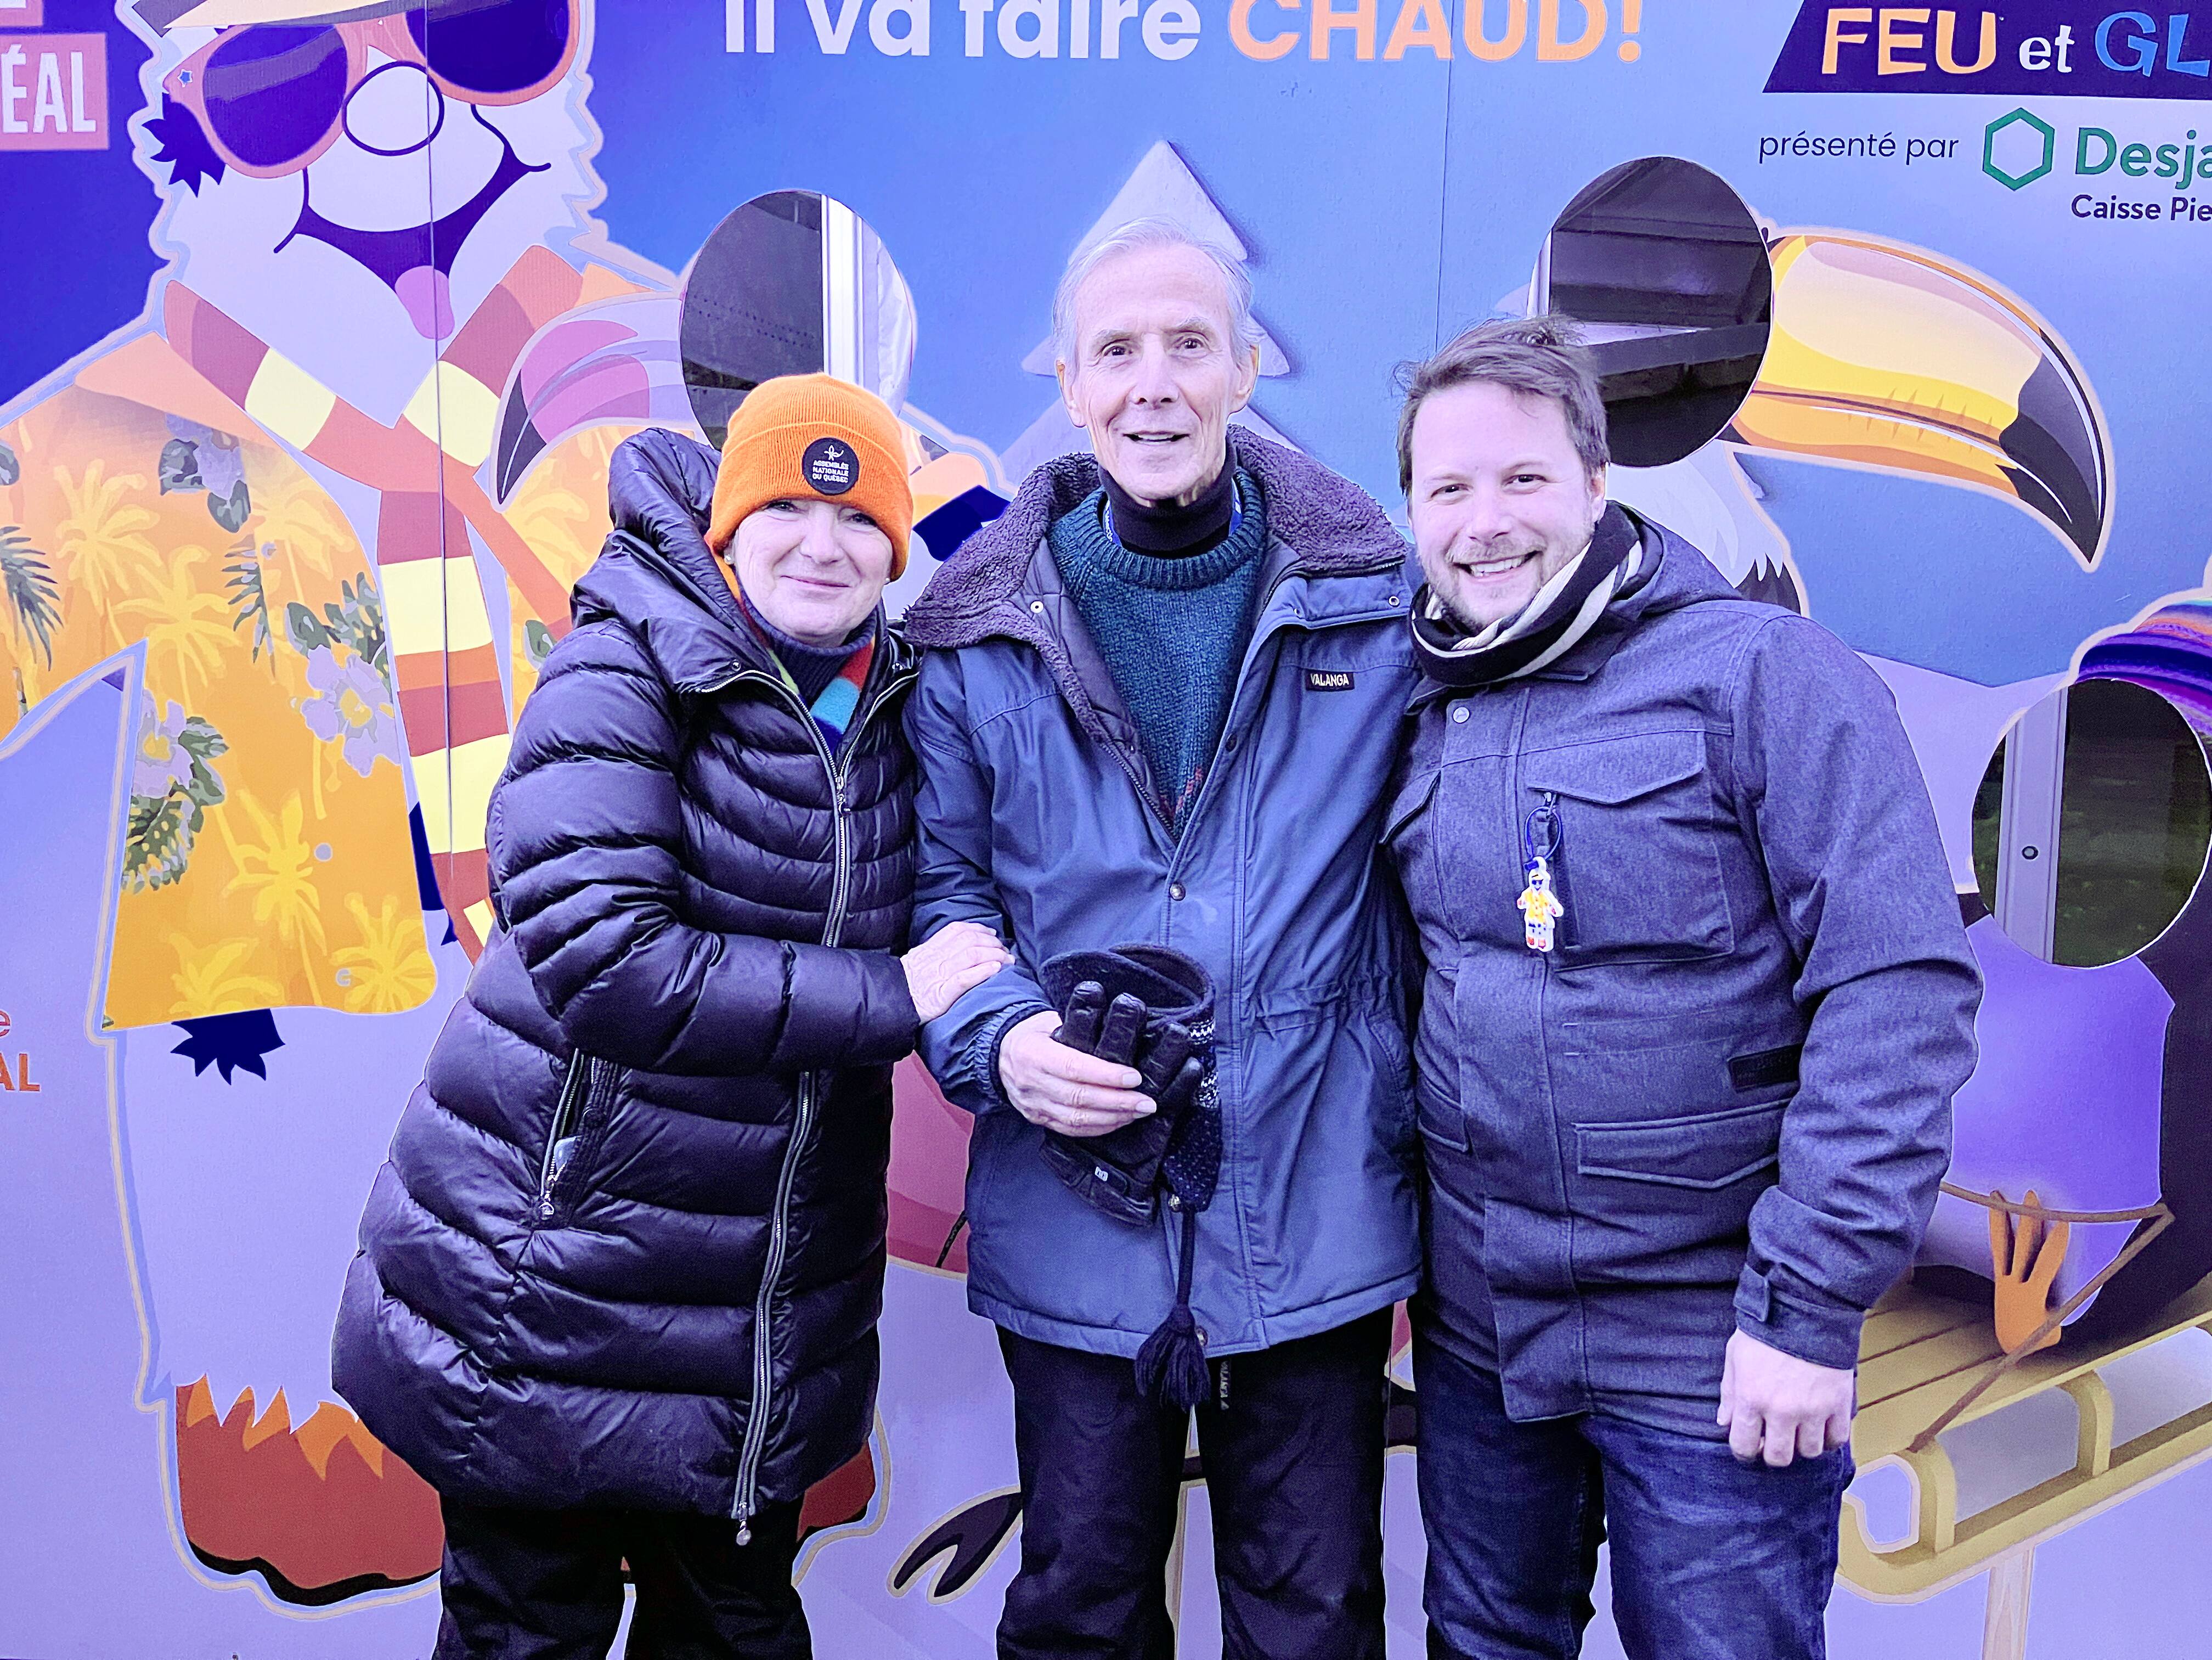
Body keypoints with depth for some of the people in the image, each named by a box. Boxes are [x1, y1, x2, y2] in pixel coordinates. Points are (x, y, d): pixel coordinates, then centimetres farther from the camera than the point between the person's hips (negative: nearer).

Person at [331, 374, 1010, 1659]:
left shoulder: (894, 695, 4)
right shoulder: (628, 675, -14)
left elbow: (932, 925, 16)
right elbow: (603, 959, -26)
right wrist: (887, 996, -23)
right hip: (557, 1294, -5)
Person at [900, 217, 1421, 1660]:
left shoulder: (1373, 604, -1)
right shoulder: (986, 638, 0)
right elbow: (943, 883, 5)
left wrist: (1425, 1138, 0)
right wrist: (999, 1040, -14)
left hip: (1316, 1218, 0)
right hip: (1076, 1224, 1)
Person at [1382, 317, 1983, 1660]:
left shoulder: (1764, 673, -12)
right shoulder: (1426, 716, 5)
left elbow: (1900, 992, -17)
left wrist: (1812, 1306, -18)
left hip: (1709, 1342, -5)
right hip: (1474, 1326, 5)